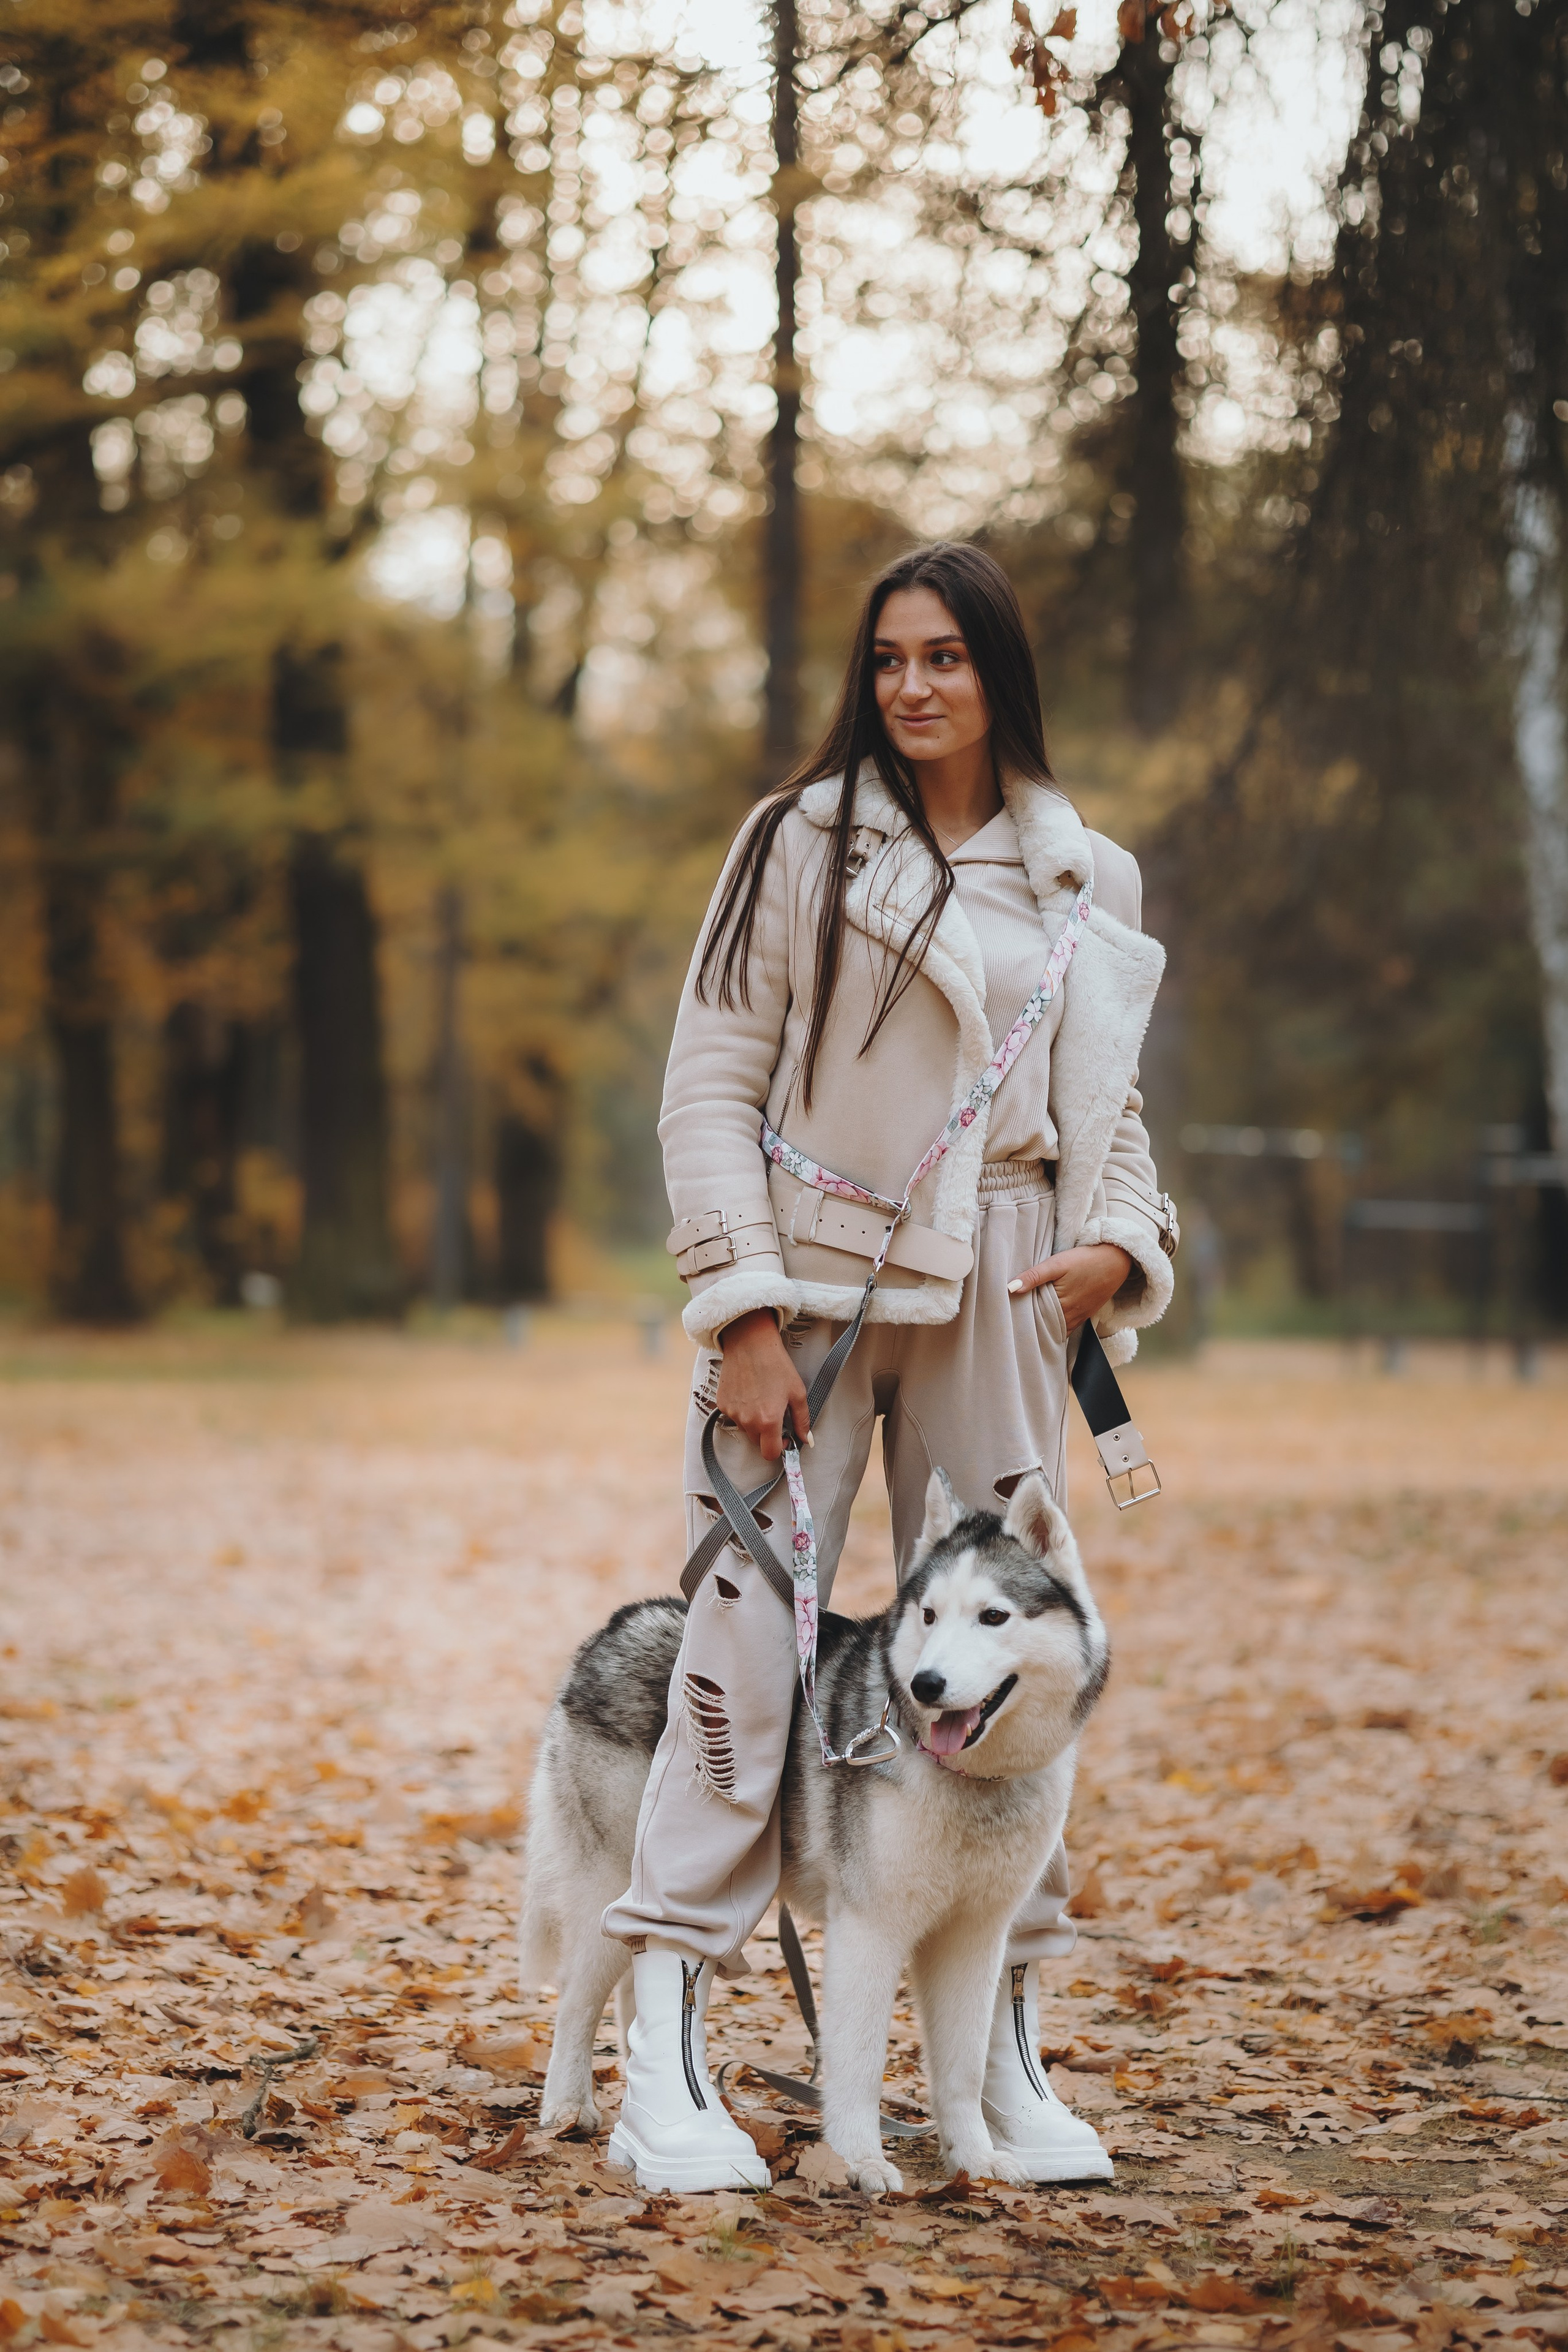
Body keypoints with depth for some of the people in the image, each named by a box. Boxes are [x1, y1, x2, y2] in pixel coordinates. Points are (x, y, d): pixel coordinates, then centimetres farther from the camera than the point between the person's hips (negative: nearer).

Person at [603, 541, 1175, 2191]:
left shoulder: (1083, 879, 11)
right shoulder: (801, 842, 0)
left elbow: (1105, 1101, 18)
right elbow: (710, 1085, -3)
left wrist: (1121, 1244, -3)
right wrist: (743, 1310, -11)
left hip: (992, 1297, 4)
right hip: (808, 1282, -3)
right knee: (750, 1639, -9)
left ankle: (1006, 2058, 13)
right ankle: (663, 2066, -7)